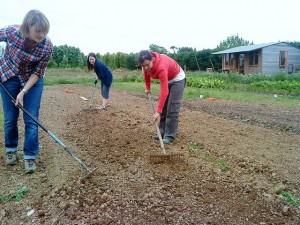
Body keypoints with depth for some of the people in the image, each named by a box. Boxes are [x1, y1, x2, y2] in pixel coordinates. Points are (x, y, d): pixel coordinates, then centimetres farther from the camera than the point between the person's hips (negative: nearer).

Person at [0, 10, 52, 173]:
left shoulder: (47, 46, -25)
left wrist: (23, 92, -22)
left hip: (32, 80, -1)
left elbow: (38, 72, -16)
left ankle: (30, 157, 6)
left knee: (31, 120, -5)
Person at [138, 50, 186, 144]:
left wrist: (158, 111, -45)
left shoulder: (161, 67, -40)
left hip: (177, 79, -8)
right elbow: (146, 73, 6)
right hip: (167, 79, 8)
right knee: (164, 106, 5)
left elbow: (164, 91, -43)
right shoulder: (147, 63, -19)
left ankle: (170, 136, -8)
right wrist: (148, 88, 11)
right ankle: (163, 133, 12)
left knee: (172, 107, -13)